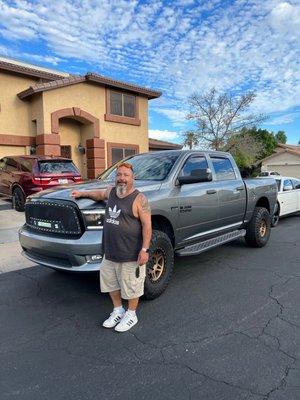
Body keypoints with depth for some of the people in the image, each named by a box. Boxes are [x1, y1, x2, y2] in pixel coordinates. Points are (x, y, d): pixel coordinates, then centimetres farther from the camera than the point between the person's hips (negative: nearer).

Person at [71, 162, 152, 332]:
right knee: (110, 282, 20)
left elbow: (147, 225, -16)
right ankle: (118, 310, 41)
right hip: (110, 253, 7)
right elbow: (100, 194, 31)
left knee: (131, 286, 9)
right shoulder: (111, 192, 6)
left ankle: (131, 315, 31)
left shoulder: (139, 199, -14)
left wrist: (145, 249, -20)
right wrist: (83, 193, 28)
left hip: (131, 254, -7)